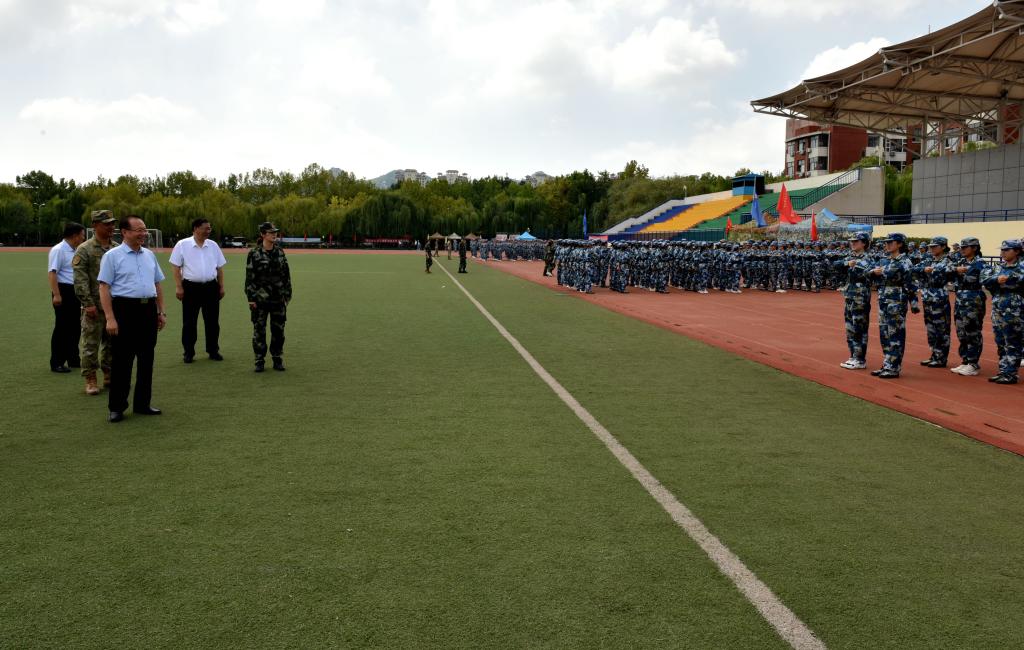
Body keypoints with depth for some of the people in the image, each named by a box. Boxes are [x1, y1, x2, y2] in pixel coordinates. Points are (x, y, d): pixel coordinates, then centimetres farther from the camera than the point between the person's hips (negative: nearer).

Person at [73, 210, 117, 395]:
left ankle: (109, 376, 23)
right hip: (95, 307, -5)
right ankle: (90, 380, 7)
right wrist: (88, 303, -16)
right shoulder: (84, 250, -5)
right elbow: (80, 280, -10)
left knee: (112, 342, 12)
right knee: (90, 343, -1)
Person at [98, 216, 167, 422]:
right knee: (122, 361, -1)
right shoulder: (112, 256, -4)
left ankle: (143, 403, 21)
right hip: (125, 310, -6)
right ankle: (116, 407, 9)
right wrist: (110, 318, -16)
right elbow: (104, 287, -9)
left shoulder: (149, 255, 14)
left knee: (147, 359, 10)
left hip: (148, 310, 6)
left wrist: (161, 312, 12)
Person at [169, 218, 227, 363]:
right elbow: (176, 268, -3)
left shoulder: (213, 245, 8)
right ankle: (189, 352, 12)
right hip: (191, 287, -3)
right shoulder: (182, 245, -3)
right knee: (189, 322, 3)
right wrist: (178, 287, -9)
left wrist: (221, 286, 8)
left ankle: (213, 350, 18)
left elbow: (219, 268, 13)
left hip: (211, 287, 3)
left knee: (212, 321, 8)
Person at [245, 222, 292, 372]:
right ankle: (259, 360, 13)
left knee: (278, 329, 7)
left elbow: (286, 275, 9)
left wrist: (287, 295, 6)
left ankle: (277, 359, 18)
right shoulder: (254, 254, -6)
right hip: (260, 298, -3)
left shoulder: (280, 252, 6)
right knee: (259, 329, 3)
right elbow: (249, 277, -6)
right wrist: (251, 298, -10)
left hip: (278, 298, 3)